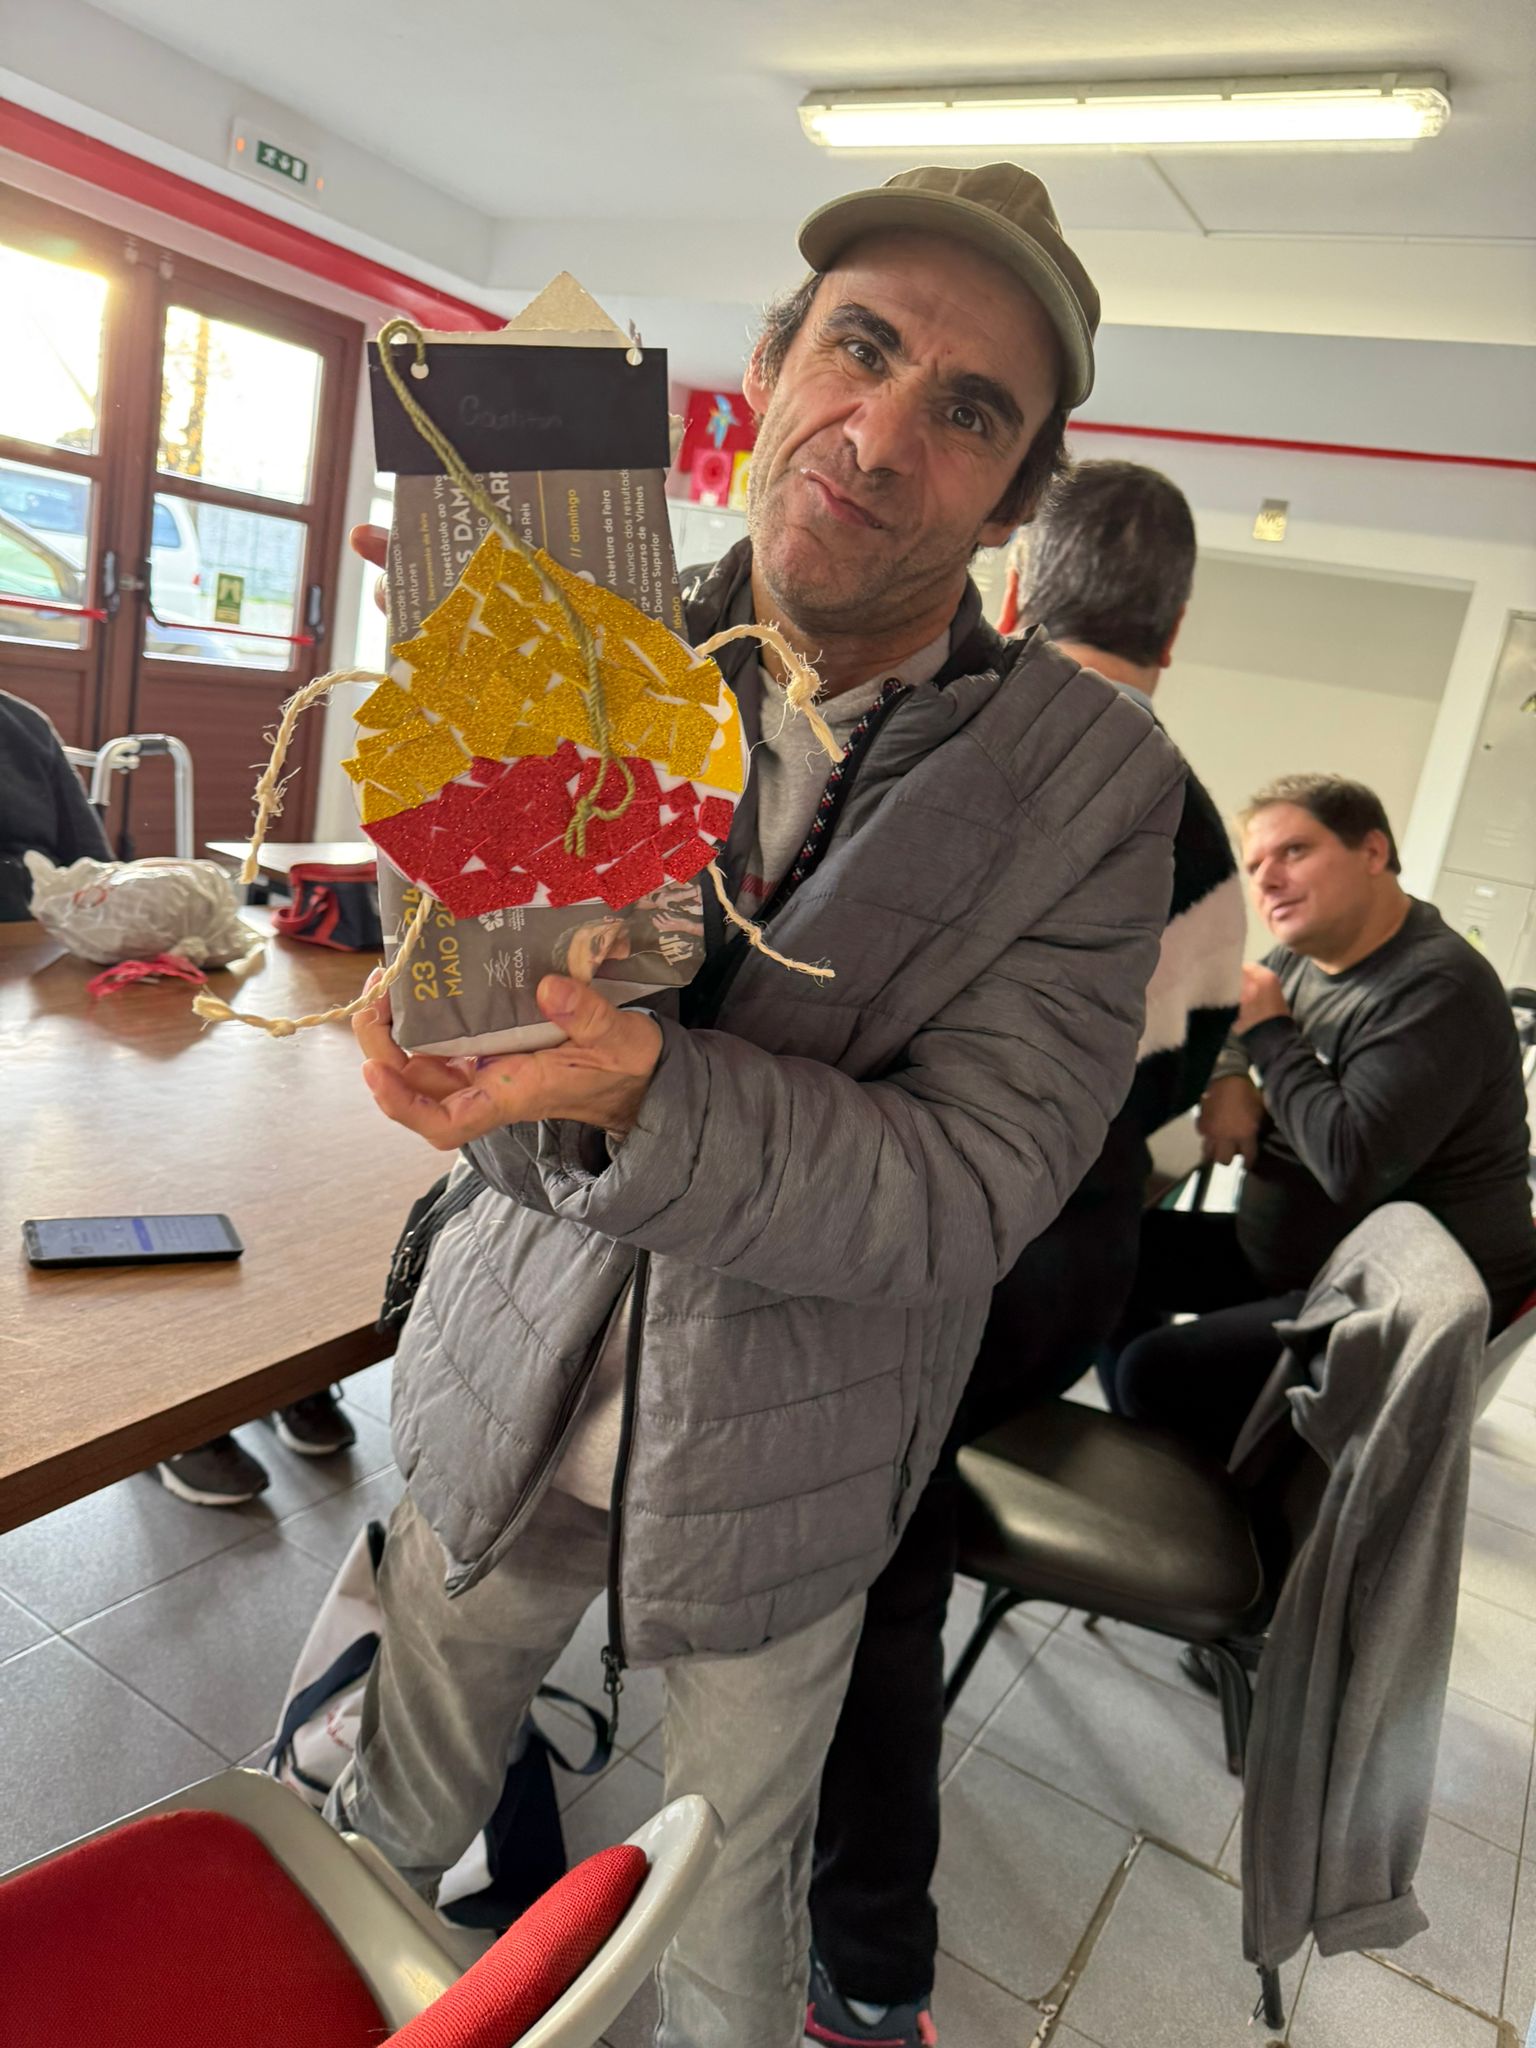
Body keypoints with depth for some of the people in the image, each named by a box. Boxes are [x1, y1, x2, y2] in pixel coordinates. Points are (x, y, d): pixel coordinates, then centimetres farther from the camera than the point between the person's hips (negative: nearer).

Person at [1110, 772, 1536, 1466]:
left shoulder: (1436, 988, -24)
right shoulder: (1304, 954, 3)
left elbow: (1354, 1165, -34)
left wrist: (1268, 1030, -20)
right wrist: (1228, 1080, -5)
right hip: (1289, 1255, 9)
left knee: (1157, 1372, -23)